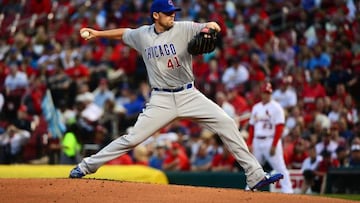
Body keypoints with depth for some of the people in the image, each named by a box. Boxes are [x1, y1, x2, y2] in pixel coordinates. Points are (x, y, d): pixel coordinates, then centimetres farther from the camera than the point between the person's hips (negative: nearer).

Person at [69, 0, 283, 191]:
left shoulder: (183, 29, -5)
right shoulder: (142, 35, 3)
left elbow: (212, 27, -18)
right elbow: (124, 33, 24)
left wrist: (210, 26, -40)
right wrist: (97, 33, 22)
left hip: (189, 95, 0)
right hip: (161, 100, 0)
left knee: (227, 123, -13)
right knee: (132, 138, -5)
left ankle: (255, 176, -10)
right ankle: (87, 166, 9)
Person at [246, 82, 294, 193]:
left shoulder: (276, 107, -5)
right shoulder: (256, 107, 15)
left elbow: (279, 128, -11)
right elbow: (252, 127, 18)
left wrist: (274, 145, -18)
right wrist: (249, 143, 10)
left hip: (271, 141, -6)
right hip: (257, 142, 6)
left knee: (280, 168, -10)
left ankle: (287, 191, -12)